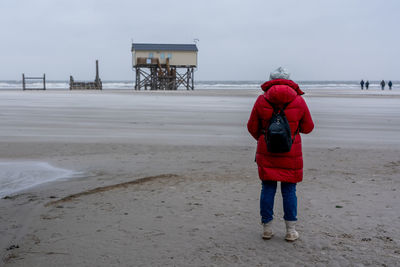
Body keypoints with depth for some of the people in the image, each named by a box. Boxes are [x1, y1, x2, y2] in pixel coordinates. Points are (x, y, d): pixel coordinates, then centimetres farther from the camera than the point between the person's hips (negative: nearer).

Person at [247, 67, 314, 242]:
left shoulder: (261, 100, -5)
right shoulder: (299, 101, -4)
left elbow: (252, 127, 3)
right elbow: (308, 127, 4)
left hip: (266, 152, 0)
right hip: (290, 154, 0)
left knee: (267, 189, 9)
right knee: (289, 190, 8)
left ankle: (267, 229, 16)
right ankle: (291, 231, 13)